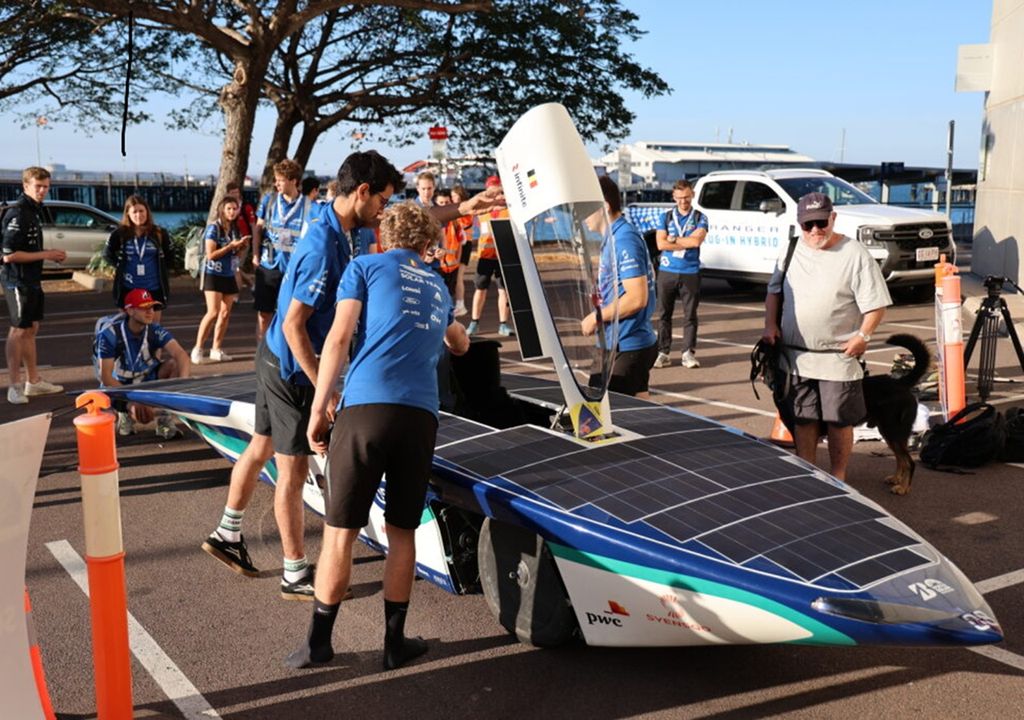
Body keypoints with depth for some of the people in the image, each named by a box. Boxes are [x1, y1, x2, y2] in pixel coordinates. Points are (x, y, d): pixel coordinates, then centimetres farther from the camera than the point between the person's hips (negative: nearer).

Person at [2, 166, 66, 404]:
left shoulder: (34, 211, 12)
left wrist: (51, 254, 6)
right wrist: (45, 255, -17)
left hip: (32, 280, 10)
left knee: (31, 329, 15)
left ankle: (33, 381, 24)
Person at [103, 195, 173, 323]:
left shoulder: (159, 233, -1)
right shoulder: (119, 234, -3)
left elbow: (169, 255, 12)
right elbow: (107, 254, 11)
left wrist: (162, 271, 4)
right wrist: (120, 267, 4)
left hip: (154, 289, 1)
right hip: (128, 290, -1)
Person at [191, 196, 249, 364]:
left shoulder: (236, 229, 8)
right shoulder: (213, 228, -10)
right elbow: (211, 254, -16)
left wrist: (243, 246, -3)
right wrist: (231, 246, -19)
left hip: (229, 276, 6)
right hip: (213, 275, -6)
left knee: (225, 314, 5)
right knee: (213, 313, -14)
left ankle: (216, 349, 13)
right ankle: (197, 348, -6)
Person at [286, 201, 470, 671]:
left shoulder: (366, 267, 13)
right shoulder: (436, 286, 27)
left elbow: (339, 338, -1)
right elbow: (460, 346, 47)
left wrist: (319, 408, 2)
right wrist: (454, 334, 70)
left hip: (366, 407, -3)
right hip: (420, 414, 3)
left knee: (340, 530, 5)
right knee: (402, 531, 14)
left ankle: (319, 642, 12)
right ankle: (395, 642, 20)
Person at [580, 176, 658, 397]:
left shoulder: (624, 240, -19)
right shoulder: (614, 238, 13)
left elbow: (637, 298, -24)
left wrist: (596, 317, -15)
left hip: (626, 348, -10)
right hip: (635, 343, 10)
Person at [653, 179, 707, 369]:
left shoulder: (700, 218, 5)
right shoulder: (666, 217, 8)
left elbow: (696, 240, -12)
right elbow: (661, 244, -5)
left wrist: (673, 239, -5)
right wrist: (687, 243, -7)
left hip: (690, 273, -1)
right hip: (667, 272, 1)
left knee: (690, 315, 1)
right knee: (664, 314, 3)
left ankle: (688, 353, 7)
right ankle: (663, 353, 7)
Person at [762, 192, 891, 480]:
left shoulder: (855, 255, -9)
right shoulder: (791, 251, 6)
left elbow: (875, 303, -8)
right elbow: (774, 291, 17)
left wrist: (862, 336, -16)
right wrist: (771, 324, 4)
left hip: (838, 357, -4)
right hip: (796, 356, 4)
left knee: (839, 421, 6)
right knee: (803, 418, 12)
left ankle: (838, 479, 20)